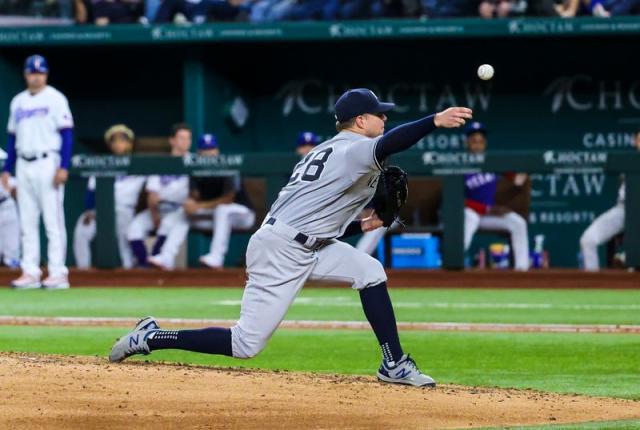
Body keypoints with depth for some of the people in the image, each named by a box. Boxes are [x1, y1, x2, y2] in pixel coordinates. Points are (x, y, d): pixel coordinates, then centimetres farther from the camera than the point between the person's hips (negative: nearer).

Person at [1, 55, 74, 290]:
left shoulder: (55, 99, -4)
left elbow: (67, 134, -9)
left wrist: (63, 167, -17)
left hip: (47, 163, -6)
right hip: (24, 165, 6)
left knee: (53, 220, -7)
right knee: (27, 222, 6)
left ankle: (58, 272, -7)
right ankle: (30, 272, 9)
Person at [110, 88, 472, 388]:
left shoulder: (329, 150, 20)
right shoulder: (355, 149, -8)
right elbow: (387, 146, -32)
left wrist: (361, 225, 18)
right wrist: (435, 121, -41)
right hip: (281, 251, -10)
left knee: (370, 271, 5)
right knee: (247, 344, -8)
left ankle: (394, 365, 5)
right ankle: (151, 338, 2)